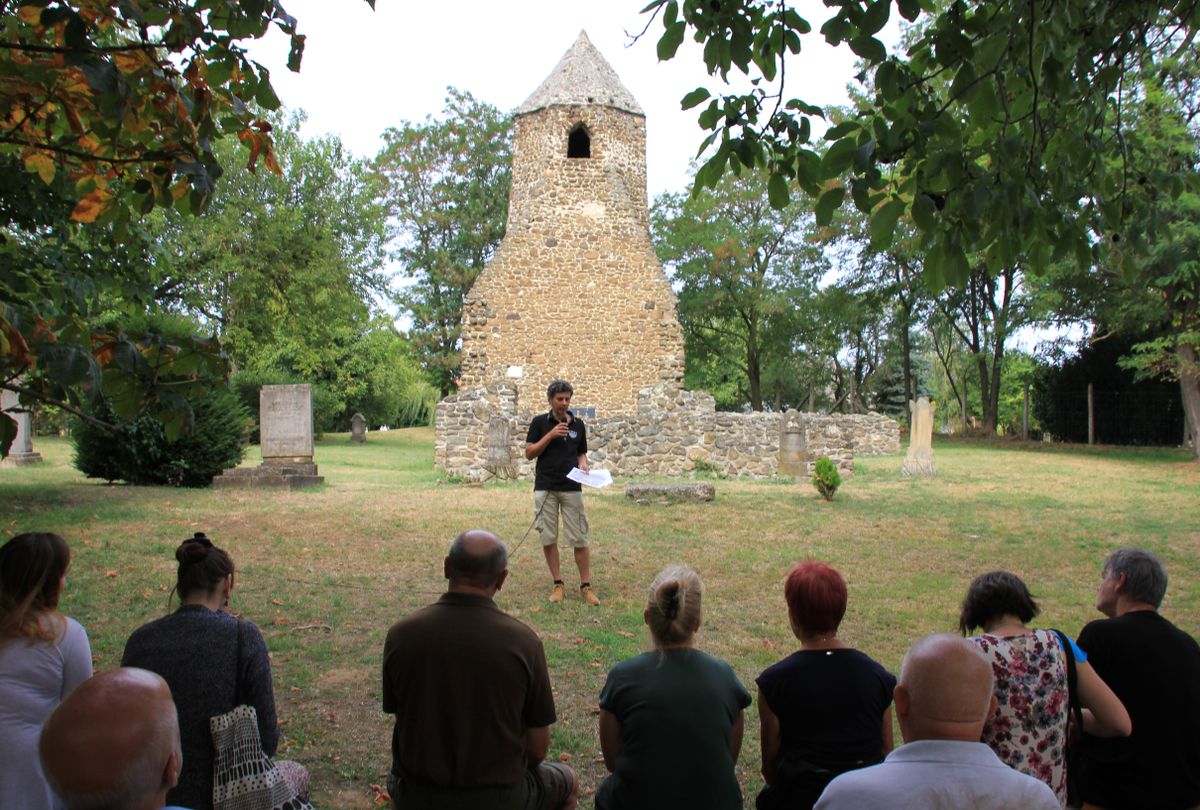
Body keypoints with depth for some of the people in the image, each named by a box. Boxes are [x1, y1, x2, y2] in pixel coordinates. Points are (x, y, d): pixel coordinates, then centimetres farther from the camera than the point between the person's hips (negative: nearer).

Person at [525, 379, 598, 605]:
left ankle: (586, 586, 6)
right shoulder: (540, 422, 1)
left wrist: (583, 464, -6)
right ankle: (558, 584, 14)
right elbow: (529, 453, -3)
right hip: (545, 488, -1)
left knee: (579, 538, -1)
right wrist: (551, 435, -14)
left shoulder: (578, 424, 8)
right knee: (548, 538, 2)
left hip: (572, 488, 1)